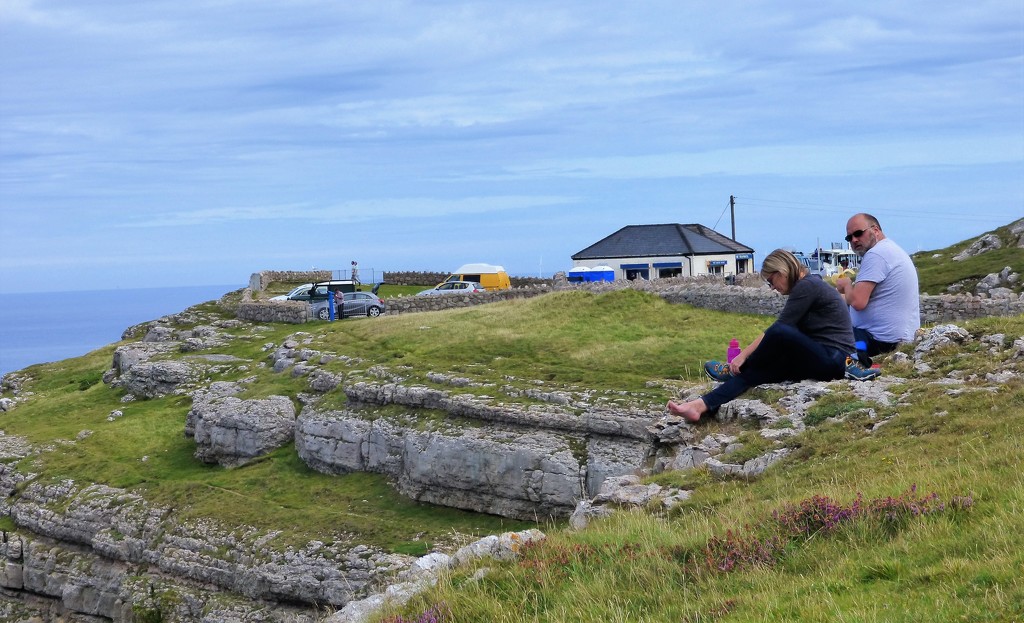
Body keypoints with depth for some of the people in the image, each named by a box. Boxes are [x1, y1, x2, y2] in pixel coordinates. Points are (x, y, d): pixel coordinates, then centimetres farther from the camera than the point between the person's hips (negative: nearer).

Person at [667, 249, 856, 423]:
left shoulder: (807, 286, -11)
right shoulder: (808, 285, 18)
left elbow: (778, 330, -14)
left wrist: (744, 355, -8)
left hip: (833, 360, -10)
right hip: (819, 357, 10)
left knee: (780, 332, -29)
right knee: (753, 371, -4)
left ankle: (734, 371, -3)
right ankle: (700, 406, -20)